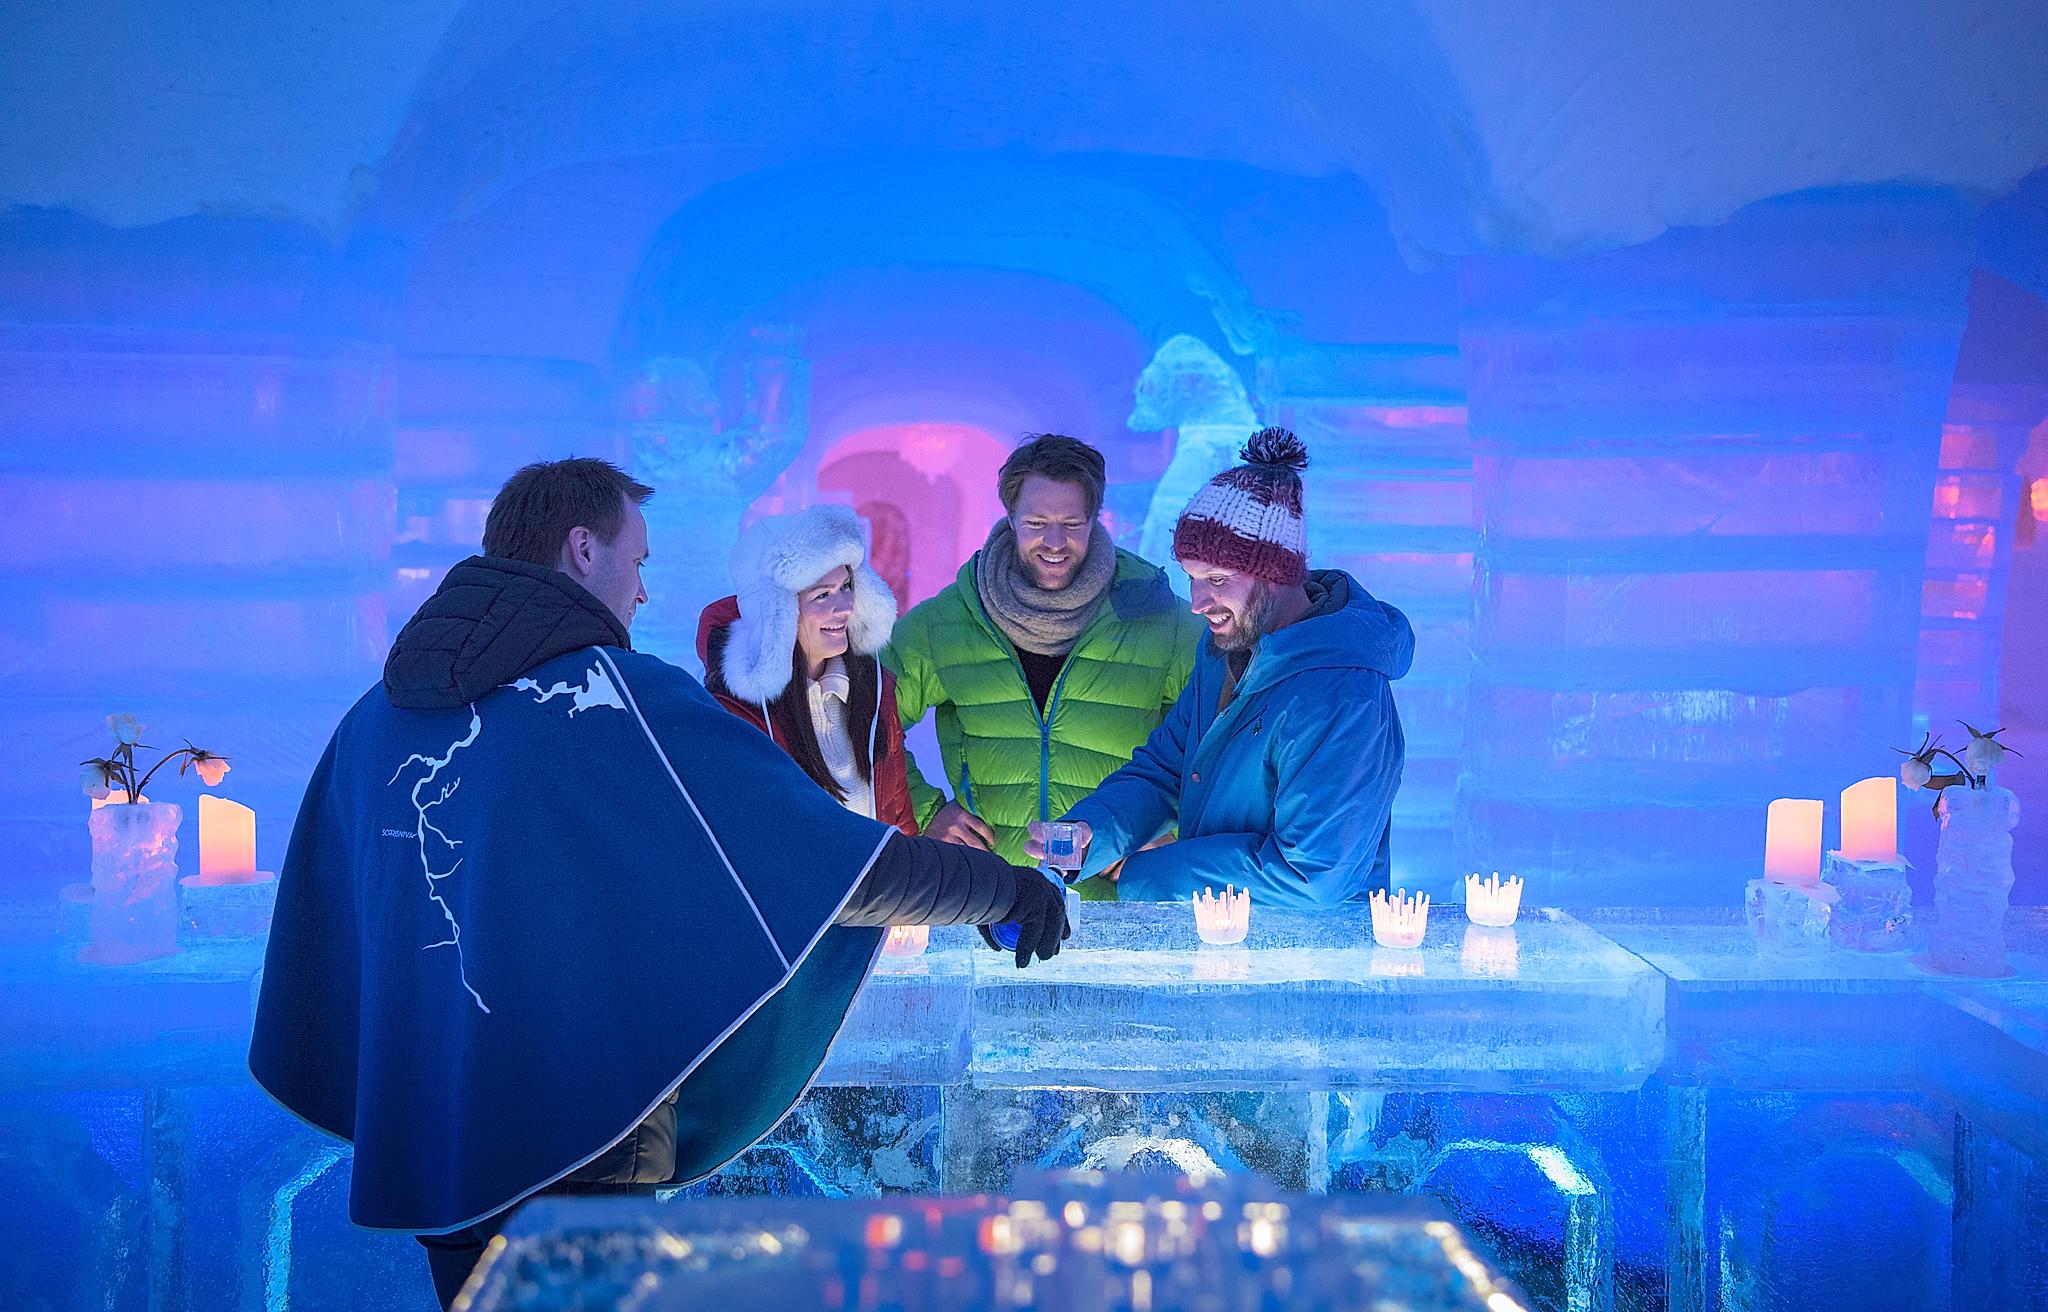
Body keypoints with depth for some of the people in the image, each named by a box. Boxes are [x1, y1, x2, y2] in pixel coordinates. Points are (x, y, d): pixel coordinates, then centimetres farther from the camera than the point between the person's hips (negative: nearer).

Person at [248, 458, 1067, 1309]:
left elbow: (316, 934, 12)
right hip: (582, 1145, -7)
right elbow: (837, 863, -15)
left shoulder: (374, 718, 5)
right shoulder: (622, 698, -15)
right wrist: (1007, 890, -2)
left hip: (419, 1138, 7)